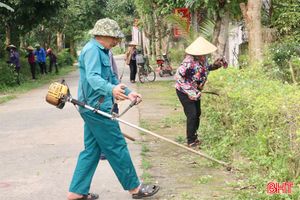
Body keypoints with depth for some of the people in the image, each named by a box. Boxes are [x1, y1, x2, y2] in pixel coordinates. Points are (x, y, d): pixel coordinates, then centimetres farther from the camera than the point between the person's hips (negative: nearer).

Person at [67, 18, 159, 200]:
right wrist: (111, 90, -48)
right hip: (97, 108, -10)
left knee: (92, 150, 12)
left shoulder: (103, 51, 17)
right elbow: (93, 77, -31)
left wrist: (128, 93, 14)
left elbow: (111, 78, 24)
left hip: (94, 108, 10)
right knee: (117, 148, -1)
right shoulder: (92, 50, -15)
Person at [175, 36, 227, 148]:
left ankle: (194, 137, 29)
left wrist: (215, 65, -3)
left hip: (195, 91, 8)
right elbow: (178, 76, -29)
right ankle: (191, 141, 0)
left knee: (197, 113, 14)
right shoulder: (189, 62, -31)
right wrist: (189, 90, -29)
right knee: (192, 114, -11)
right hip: (184, 92, -8)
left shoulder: (203, 59, -7)